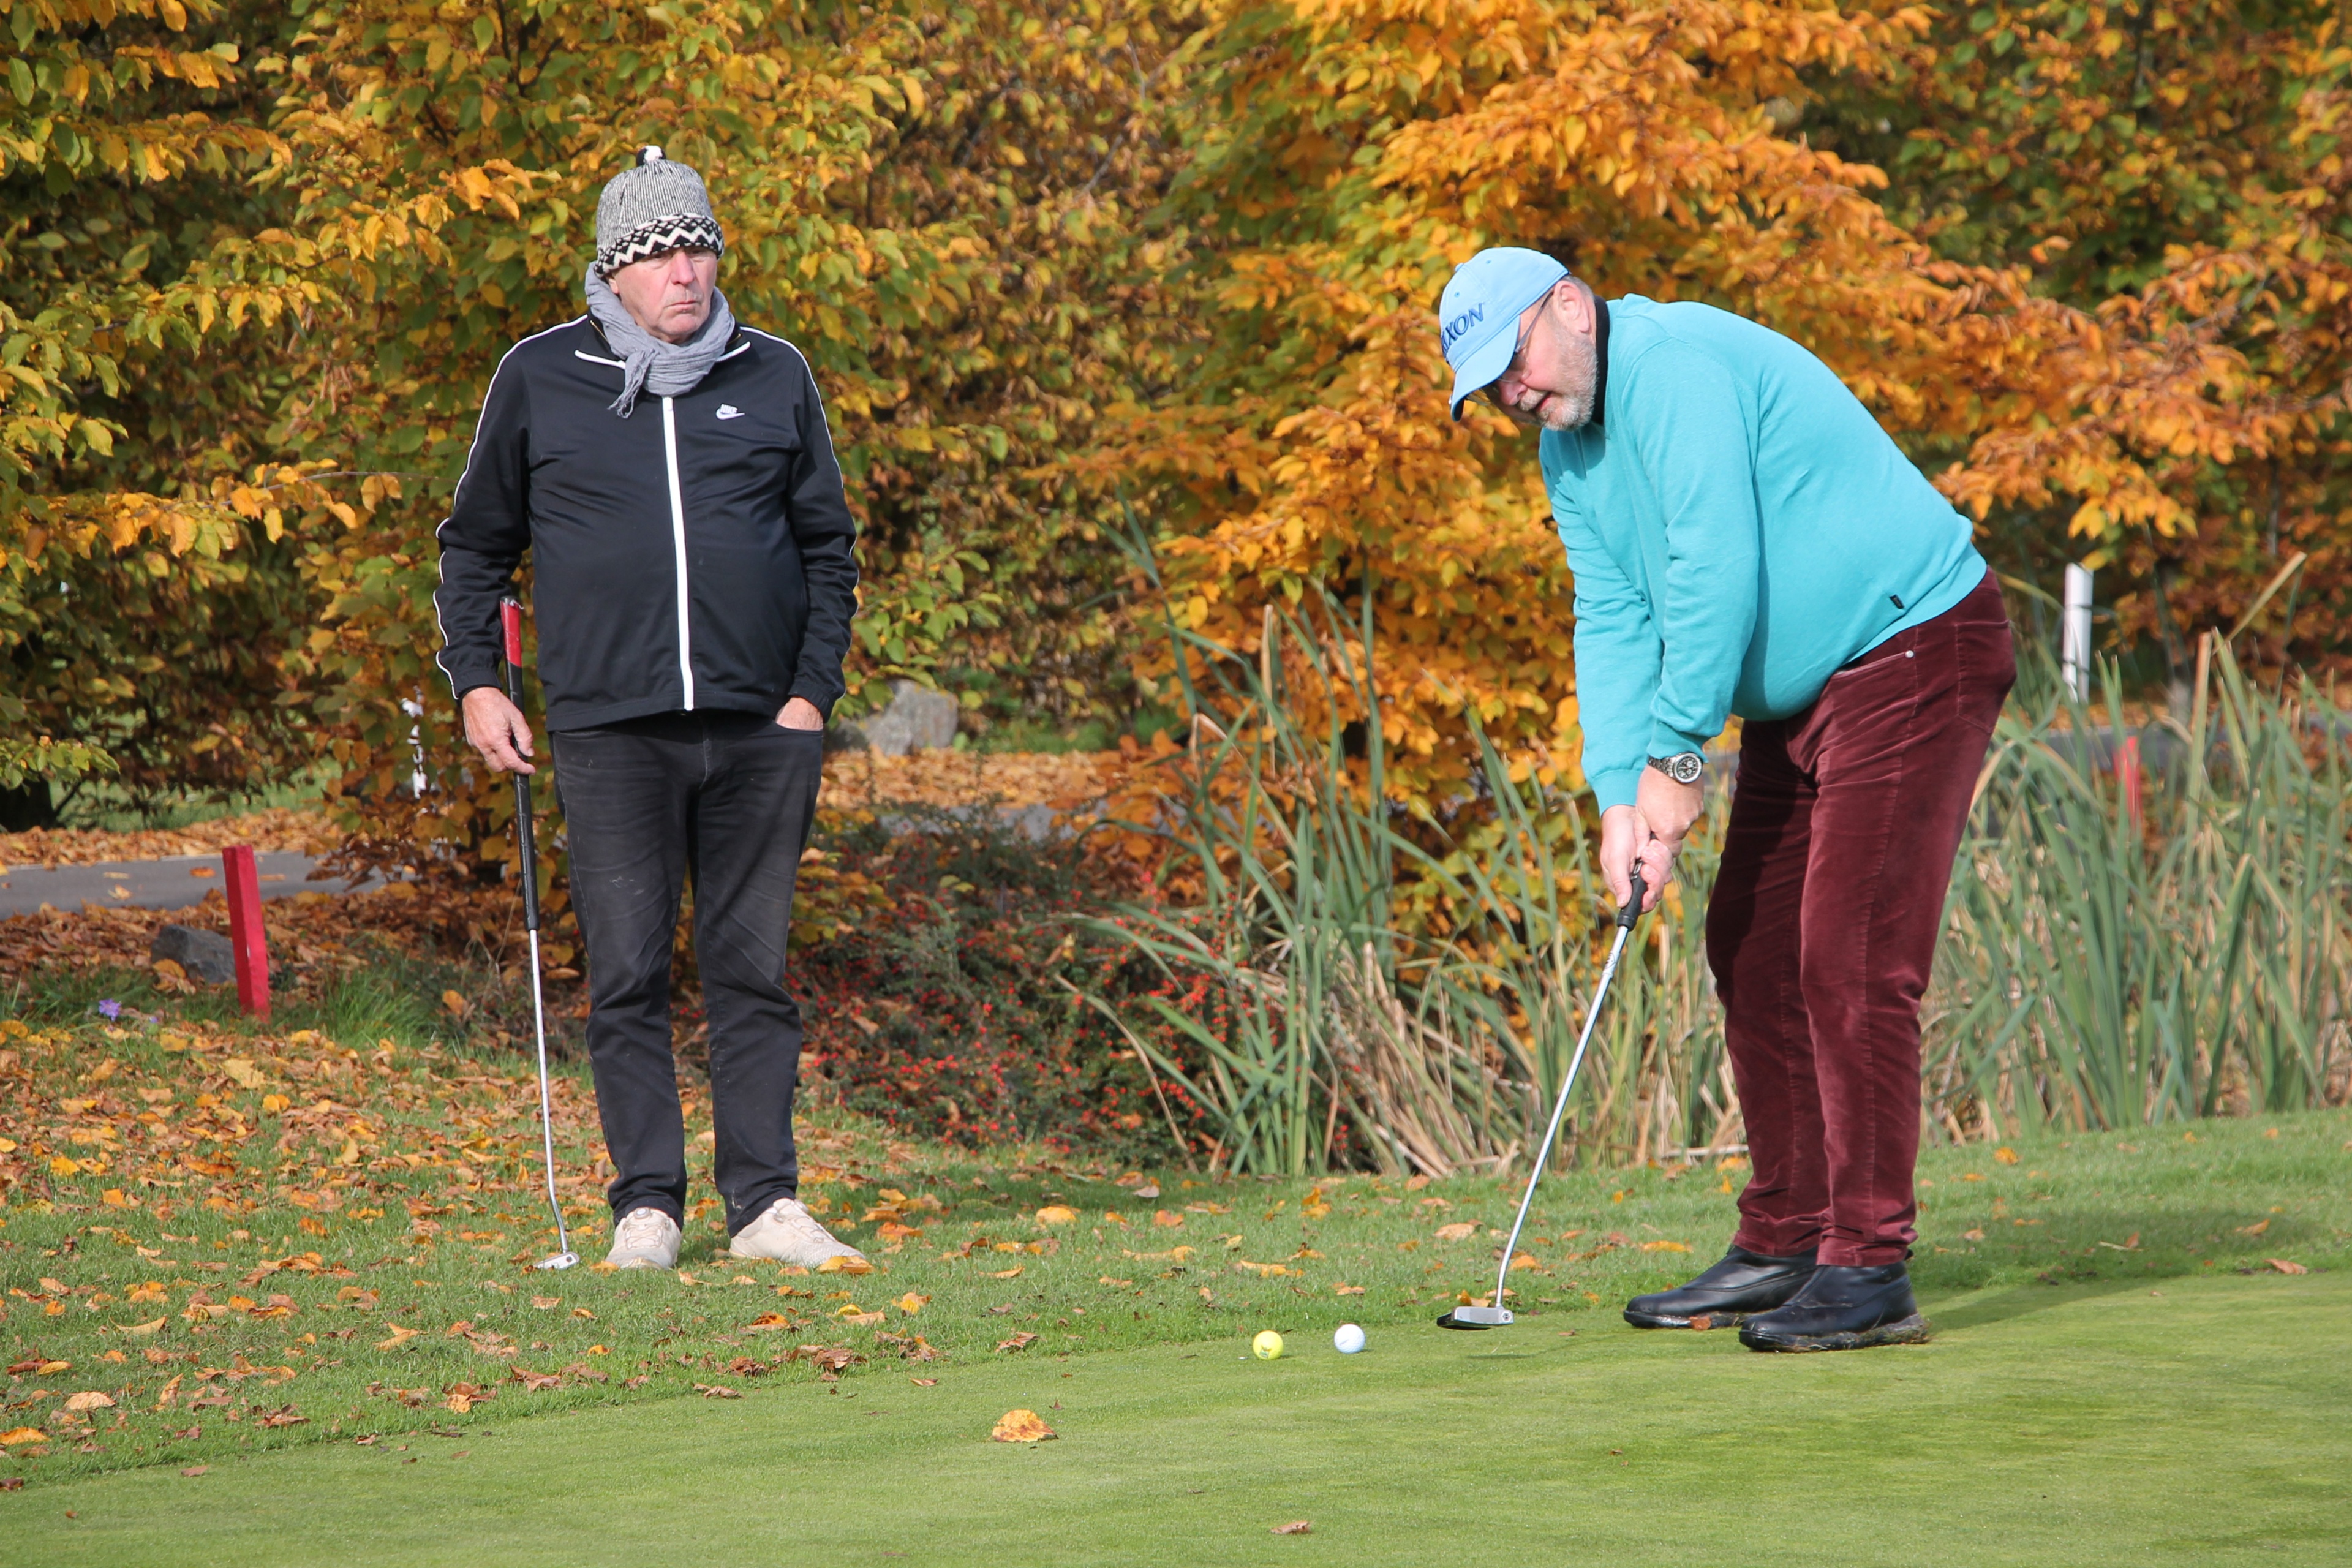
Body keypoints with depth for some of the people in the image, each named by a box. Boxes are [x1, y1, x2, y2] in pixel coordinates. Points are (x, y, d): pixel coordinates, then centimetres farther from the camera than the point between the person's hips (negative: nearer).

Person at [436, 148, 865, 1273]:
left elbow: (829, 547, 15)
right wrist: (475, 682, 4)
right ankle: (646, 1205, 3)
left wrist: (813, 690, 4)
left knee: (753, 969, 3)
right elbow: (474, 543, 14)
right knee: (627, 974, -2)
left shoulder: (775, 378, 10)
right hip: (610, 728, -1)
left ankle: (766, 1203, 7)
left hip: (759, 727, 1)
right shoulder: (540, 379, 6)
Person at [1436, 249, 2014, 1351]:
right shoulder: (1567, 448, 10)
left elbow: (1714, 571, -25)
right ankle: (1784, 1246, 18)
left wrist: (1675, 755, -20)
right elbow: (1613, 621, 6)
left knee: (1849, 958, -16)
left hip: (1915, 650, -10)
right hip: (1799, 691, 10)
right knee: (1751, 953, 10)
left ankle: (1869, 1270, -16)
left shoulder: (1676, 362, -20)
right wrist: (1619, 795, -7)